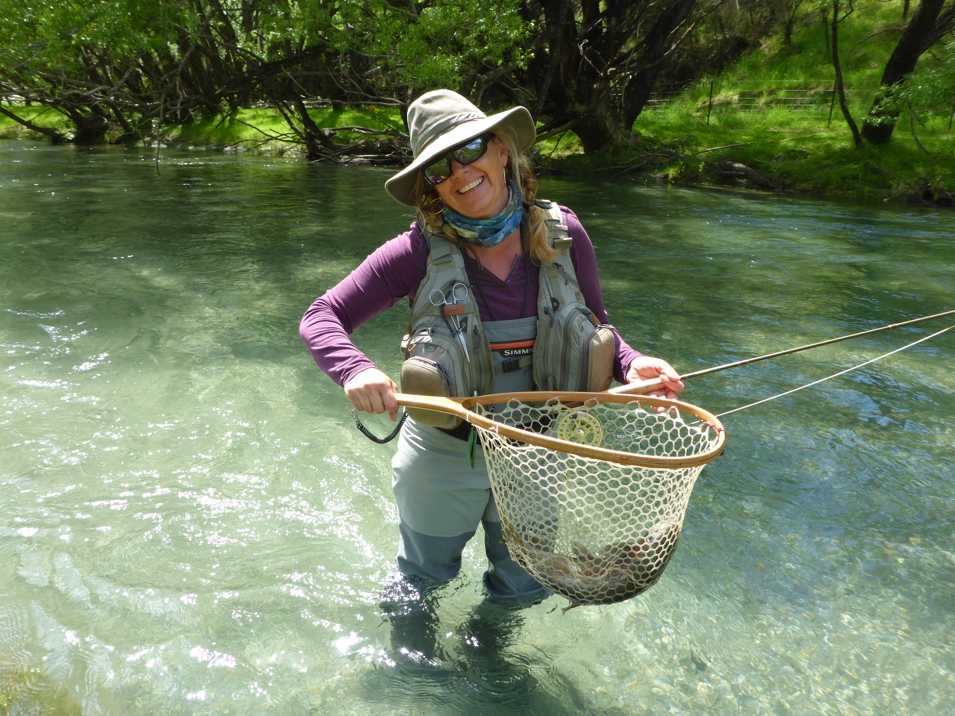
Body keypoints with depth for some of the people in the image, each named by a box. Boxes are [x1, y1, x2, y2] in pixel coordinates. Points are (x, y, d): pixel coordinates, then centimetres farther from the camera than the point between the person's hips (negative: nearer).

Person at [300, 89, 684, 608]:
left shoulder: (562, 234, -10)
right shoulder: (420, 252, -19)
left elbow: (594, 327, 1)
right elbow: (322, 317, -17)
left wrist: (630, 364, -19)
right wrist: (355, 370, -38)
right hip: (444, 458, -2)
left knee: (523, 590, 27)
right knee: (419, 589, 25)